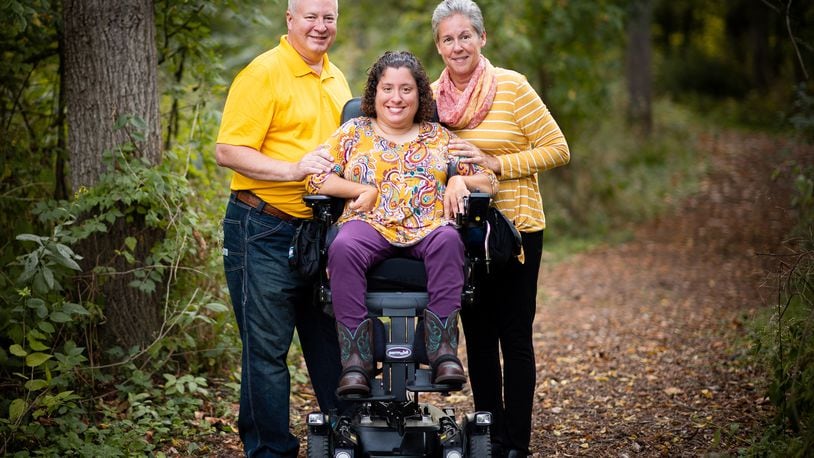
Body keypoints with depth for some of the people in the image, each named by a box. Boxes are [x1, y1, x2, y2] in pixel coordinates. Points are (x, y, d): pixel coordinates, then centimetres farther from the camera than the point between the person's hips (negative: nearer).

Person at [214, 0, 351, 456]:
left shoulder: (336, 79, 15)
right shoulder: (263, 73, -10)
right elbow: (229, 151, -17)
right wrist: (293, 169, -26)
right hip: (266, 233, -7)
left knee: (332, 338, 15)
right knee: (267, 347, -1)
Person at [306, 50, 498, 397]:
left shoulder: (439, 138, 23)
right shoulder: (353, 132, 20)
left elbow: (488, 180, 20)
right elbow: (316, 178, 8)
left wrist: (460, 180, -1)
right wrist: (364, 190, -2)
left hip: (427, 228, 1)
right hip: (369, 225, -1)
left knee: (448, 241, -36)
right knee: (343, 248, -36)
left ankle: (443, 351, -37)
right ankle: (355, 362, -37)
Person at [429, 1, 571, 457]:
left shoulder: (512, 86, -11)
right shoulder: (432, 96, 2)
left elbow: (557, 150, -10)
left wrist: (494, 163, -19)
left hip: (515, 227, -4)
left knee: (515, 337, 1)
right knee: (477, 335, 12)